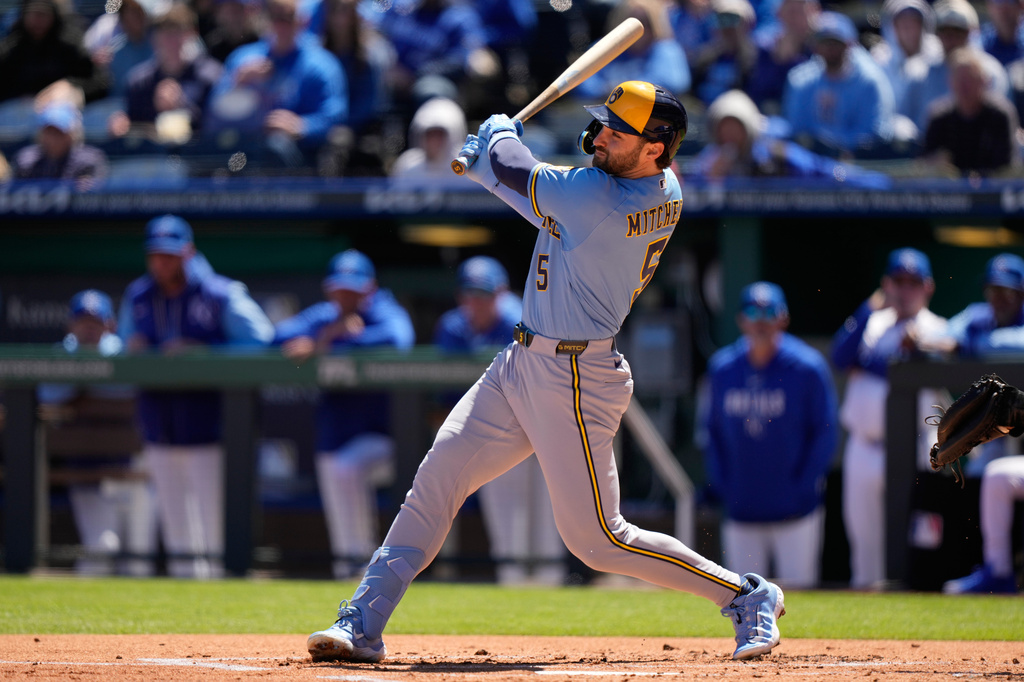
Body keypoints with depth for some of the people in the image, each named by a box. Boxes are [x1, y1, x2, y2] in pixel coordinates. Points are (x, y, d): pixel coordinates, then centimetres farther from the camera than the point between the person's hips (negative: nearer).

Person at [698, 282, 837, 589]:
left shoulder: (808, 367, -5)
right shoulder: (721, 368, 5)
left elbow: (825, 433, -2)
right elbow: (710, 430, 14)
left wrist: (802, 488, -9)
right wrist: (721, 486, 4)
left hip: (795, 510, -3)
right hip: (741, 510, 3)